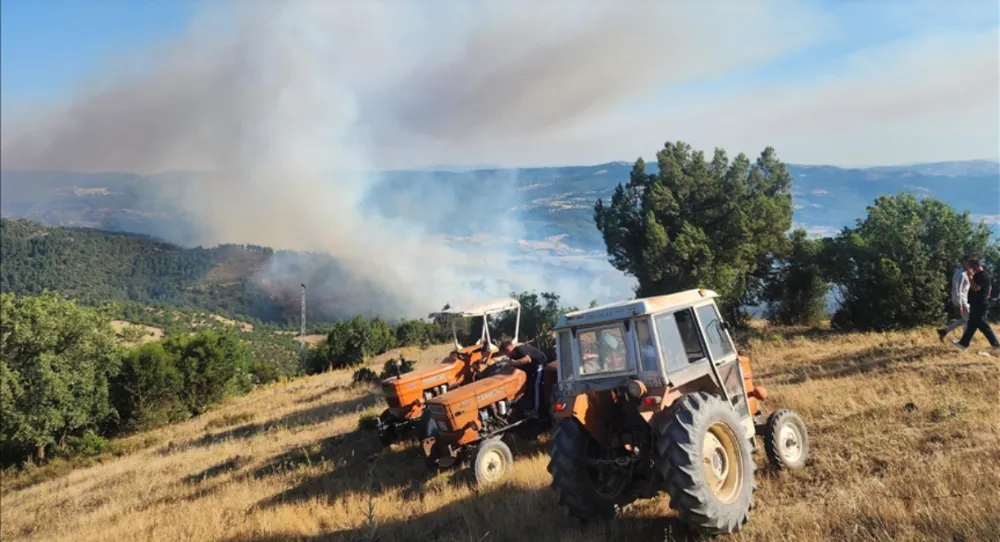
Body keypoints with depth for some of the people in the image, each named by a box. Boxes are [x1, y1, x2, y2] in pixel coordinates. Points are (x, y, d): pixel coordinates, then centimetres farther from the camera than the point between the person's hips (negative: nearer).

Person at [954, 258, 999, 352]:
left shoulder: (982, 275, -19)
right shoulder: (981, 274, 13)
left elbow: (976, 288, -28)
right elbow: (989, 288, 24)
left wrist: (970, 276, -25)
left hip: (979, 306, -10)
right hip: (977, 305, 10)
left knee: (983, 326, -4)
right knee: (971, 325, 12)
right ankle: (963, 343, 17)